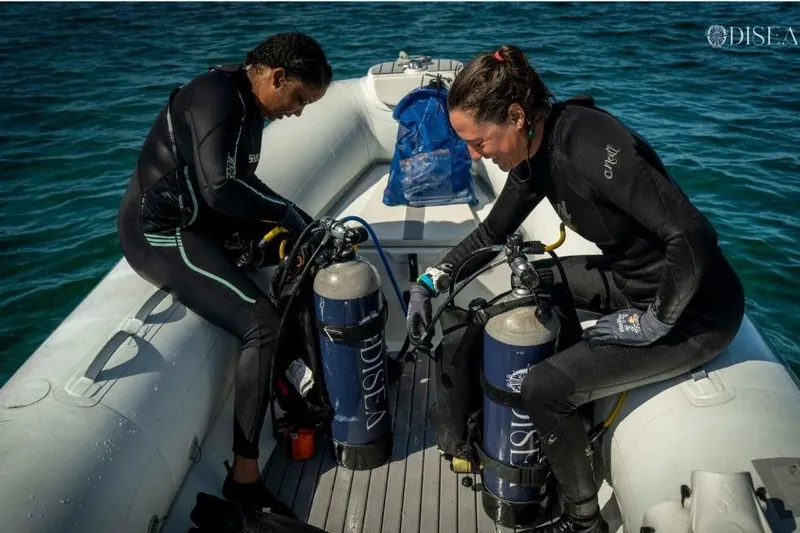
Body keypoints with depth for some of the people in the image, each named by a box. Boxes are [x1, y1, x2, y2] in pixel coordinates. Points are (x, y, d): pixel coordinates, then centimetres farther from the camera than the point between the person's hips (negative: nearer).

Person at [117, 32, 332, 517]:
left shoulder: (249, 104, 11)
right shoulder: (217, 95, -19)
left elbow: (241, 184, 14)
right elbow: (221, 188, -29)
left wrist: (285, 218, 1)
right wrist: (287, 213, -16)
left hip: (203, 220, 10)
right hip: (162, 232, -10)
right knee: (264, 326, -22)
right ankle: (244, 479, -13)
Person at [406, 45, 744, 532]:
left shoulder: (588, 146, -30)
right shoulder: (536, 149, -2)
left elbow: (693, 236, -32)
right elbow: (493, 231, 11)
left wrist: (652, 322, -21)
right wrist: (432, 280, 3)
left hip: (697, 310, -9)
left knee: (544, 388, -14)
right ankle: (578, 408, 29)